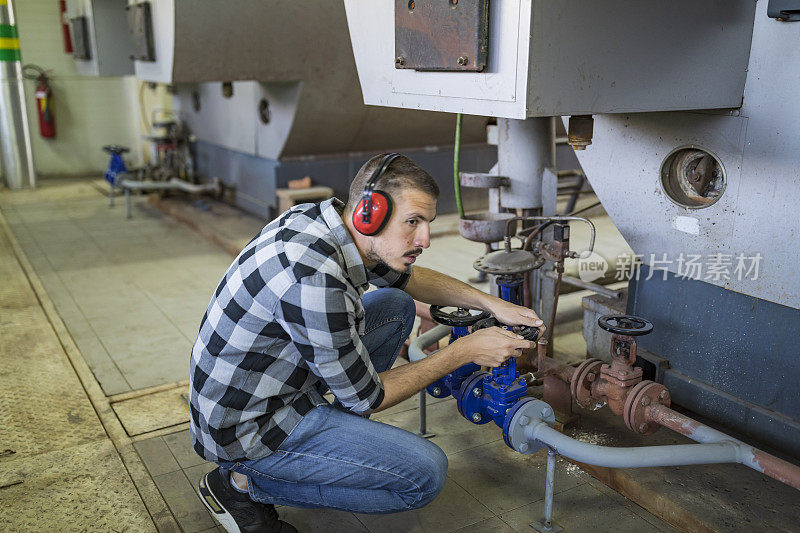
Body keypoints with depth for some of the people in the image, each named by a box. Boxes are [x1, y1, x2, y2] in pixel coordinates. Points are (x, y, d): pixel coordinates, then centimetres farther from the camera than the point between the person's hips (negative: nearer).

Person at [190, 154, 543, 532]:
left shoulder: (329, 220, -5)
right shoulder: (315, 279, -33)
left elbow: (407, 278, 15)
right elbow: (364, 398, -19)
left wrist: (490, 303, 5)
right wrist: (464, 352, -13)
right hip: (248, 427, -9)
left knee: (396, 305, 9)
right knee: (425, 474, -11)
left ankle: (335, 436, 13)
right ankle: (245, 483, -2)